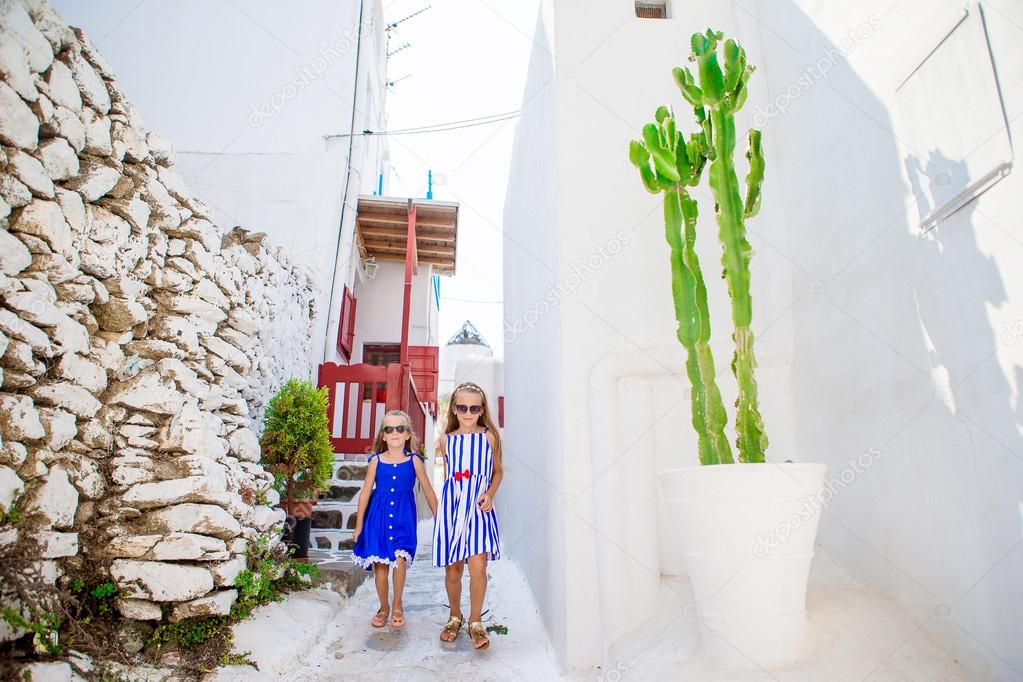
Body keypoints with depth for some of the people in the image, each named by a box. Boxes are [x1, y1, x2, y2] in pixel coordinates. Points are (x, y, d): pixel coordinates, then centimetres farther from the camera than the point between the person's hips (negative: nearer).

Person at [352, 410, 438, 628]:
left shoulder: (414, 461, -2)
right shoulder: (376, 461, 0)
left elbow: (429, 492, 4)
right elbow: (365, 492, 6)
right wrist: (359, 525, 9)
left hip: (403, 517, -1)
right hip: (378, 516, 1)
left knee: (400, 560, -13)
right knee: (380, 564, 5)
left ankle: (397, 605, 11)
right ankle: (383, 607, 27)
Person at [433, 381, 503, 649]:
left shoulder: (489, 436, 1)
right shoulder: (446, 440, 6)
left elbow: (498, 471, 9)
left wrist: (490, 494, -7)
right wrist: (440, 508, 13)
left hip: (479, 507, -2)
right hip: (452, 506, 2)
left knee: (478, 565, -11)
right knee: (452, 568, 10)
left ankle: (475, 622, 10)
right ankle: (455, 617, 33)